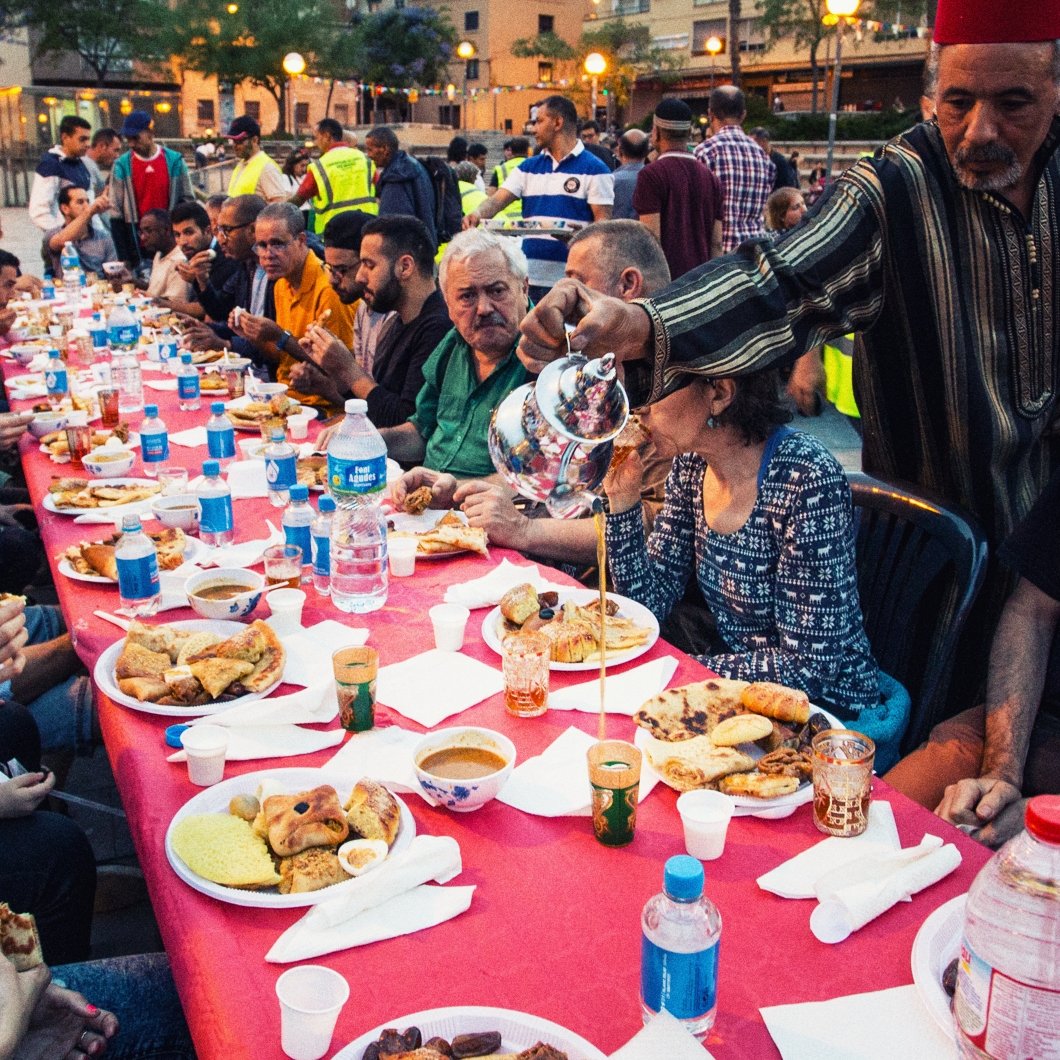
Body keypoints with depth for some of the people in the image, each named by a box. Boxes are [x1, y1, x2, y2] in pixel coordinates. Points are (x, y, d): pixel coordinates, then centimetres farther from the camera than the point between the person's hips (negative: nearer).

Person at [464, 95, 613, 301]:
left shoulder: (594, 168, 1)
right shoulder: (528, 167, 17)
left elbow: (603, 222, -5)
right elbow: (497, 200, 6)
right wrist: (478, 214, -16)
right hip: (529, 277, 5)